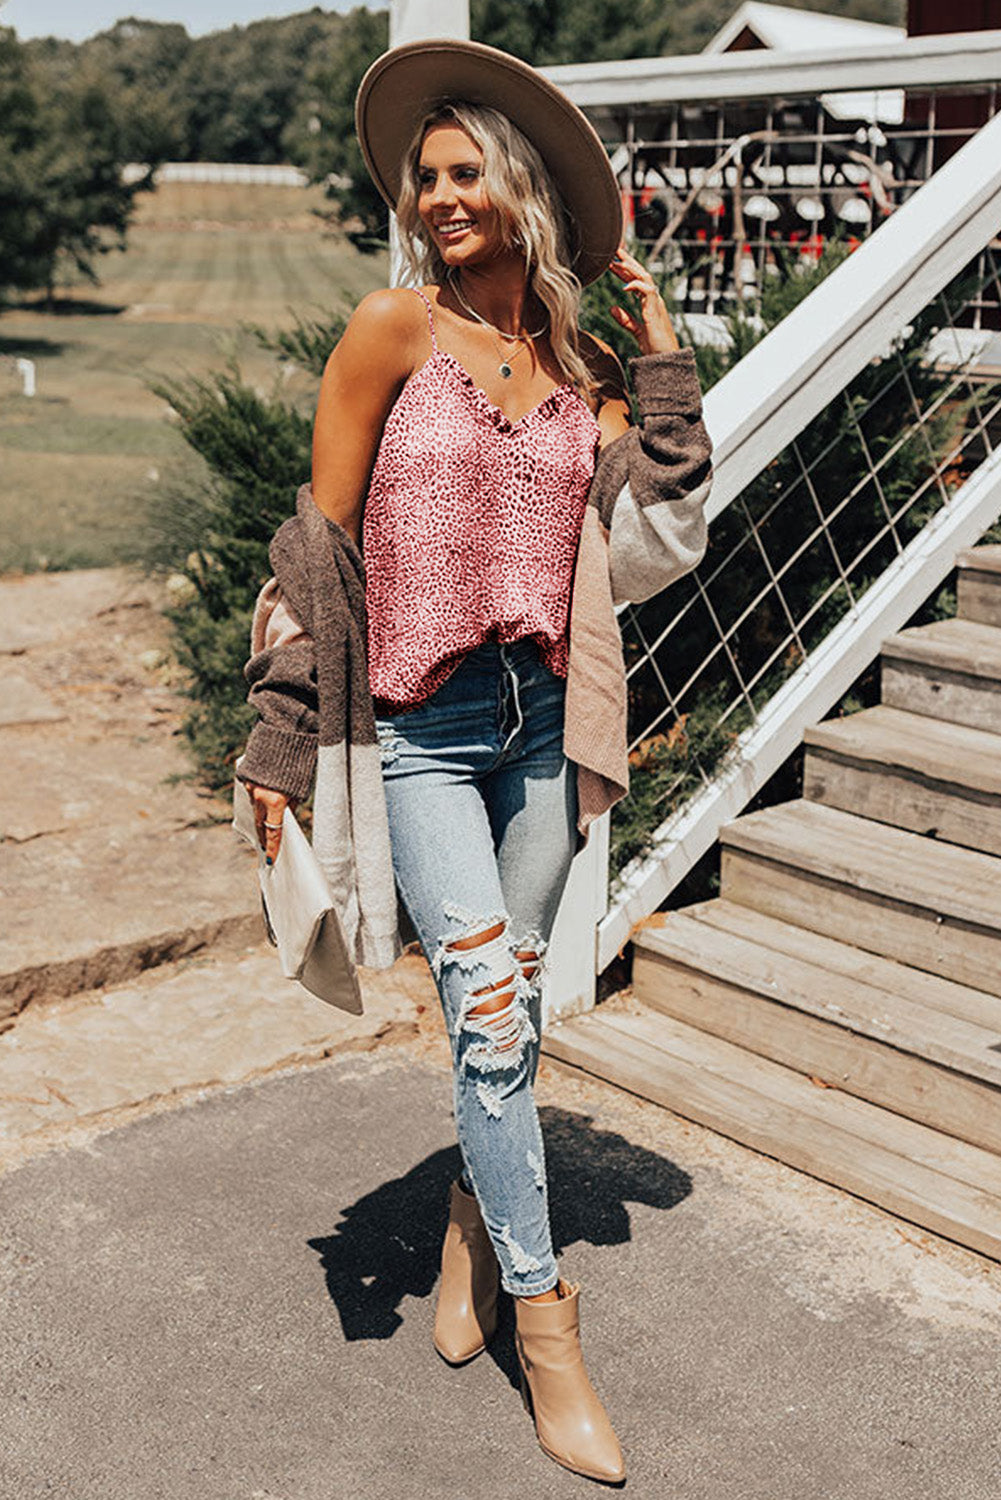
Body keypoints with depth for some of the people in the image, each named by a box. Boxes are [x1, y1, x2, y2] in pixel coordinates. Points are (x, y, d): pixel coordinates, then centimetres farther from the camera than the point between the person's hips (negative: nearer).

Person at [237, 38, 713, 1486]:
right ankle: (548, 1334, 8)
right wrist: (284, 736, -5)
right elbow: (319, 540, -3)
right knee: (490, 1015, -6)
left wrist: (664, 364, -4)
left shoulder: (583, 365, 7)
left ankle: (474, 1232, 37)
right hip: (422, 730, -3)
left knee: (513, 1014, 12)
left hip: (540, 721, 4)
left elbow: (654, 553, -3)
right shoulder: (395, 328, -3)